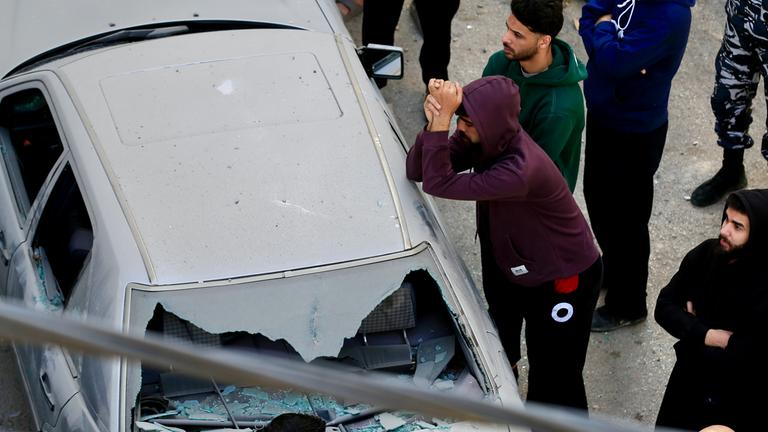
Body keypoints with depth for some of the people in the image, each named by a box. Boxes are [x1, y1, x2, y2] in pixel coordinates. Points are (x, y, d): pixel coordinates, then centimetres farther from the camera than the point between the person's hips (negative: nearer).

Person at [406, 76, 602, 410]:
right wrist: (435, 122, -34)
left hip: (563, 278, -8)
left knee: (554, 376, 6)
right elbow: (416, 170, -17)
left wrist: (441, 118, -43)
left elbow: (438, 183, -40)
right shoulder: (484, 140, -17)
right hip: (511, 264, 8)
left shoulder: (520, 171, -42)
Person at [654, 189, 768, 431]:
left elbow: (738, 363, -31)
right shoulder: (707, 254, -11)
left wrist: (692, 328, -14)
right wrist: (708, 336, -22)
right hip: (690, 382, 5)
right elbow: (664, 307, -6)